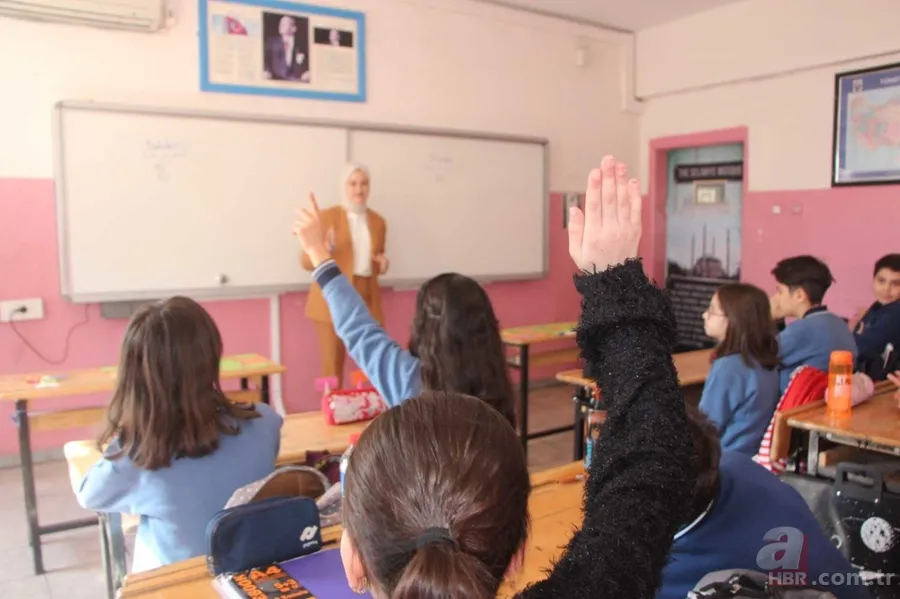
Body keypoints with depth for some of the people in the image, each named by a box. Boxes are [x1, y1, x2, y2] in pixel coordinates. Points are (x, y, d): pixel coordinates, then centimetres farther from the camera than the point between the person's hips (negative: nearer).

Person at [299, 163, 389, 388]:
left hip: (367, 299, 4)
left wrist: (382, 262, 3)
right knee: (333, 364, -1)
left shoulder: (378, 221, 12)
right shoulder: (327, 216, -2)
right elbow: (306, 261, -5)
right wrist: (325, 249, -25)